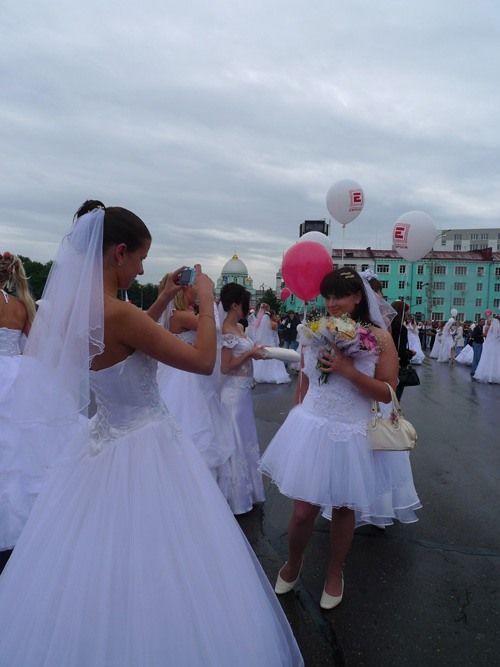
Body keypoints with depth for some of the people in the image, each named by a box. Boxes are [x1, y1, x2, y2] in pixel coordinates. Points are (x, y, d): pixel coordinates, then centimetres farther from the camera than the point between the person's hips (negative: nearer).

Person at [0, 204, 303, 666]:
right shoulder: (116, 313, -25)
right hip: (143, 451, -9)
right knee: (150, 568, 9)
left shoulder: (70, 307, 0)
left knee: (98, 567, 25)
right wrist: (206, 303, -8)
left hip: (107, 444, 9)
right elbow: (203, 361, -20)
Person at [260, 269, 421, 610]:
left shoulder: (380, 338, -8)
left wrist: (348, 370, -23)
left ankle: (335, 573, 43)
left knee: (345, 508, 15)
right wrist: (298, 419, 14)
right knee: (303, 512, 5)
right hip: (313, 429, 2)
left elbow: (387, 393, -11)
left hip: (354, 434, -1)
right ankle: (293, 564, 38)